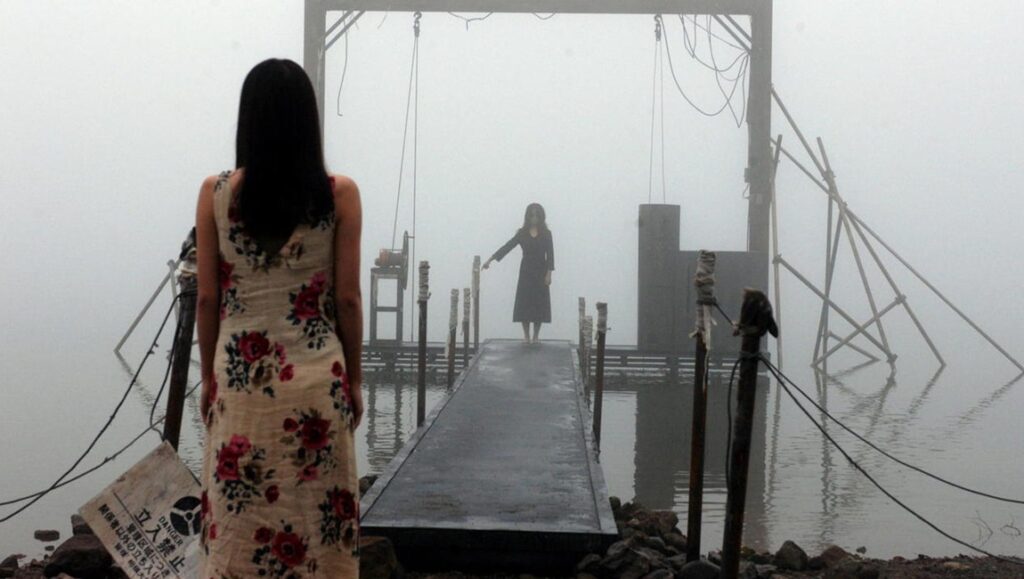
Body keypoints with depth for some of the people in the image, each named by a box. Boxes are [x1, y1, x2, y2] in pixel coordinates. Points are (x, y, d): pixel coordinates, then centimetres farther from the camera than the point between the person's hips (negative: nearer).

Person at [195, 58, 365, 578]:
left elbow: (207, 298, 0)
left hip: (240, 376, 1)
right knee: (315, 510, 9)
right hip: (316, 378, -1)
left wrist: (209, 375, 11)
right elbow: (347, 299, -4)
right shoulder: (339, 193, -6)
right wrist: (353, 378, 7)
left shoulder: (216, 193, -4)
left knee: (238, 516, 10)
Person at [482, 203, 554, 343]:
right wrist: (490, 259, -7)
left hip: (540, 272, -1)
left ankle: (536, 335, 11)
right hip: (526, 273, 1)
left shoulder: (546, 233, 1)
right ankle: (526, 335, 8)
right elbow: (507, 247, 0)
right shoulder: (522, 233, 3)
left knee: (539, 304, 0)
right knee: (524, 303, -2)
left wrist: (549, 273, -11)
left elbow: (550, 254, -2)